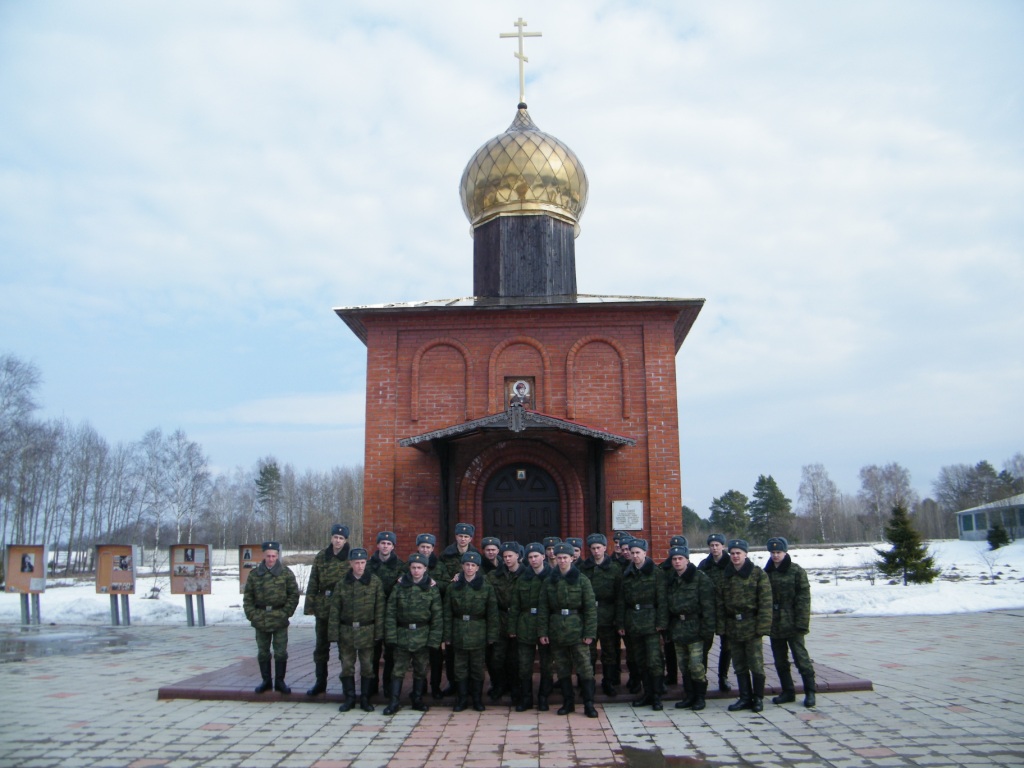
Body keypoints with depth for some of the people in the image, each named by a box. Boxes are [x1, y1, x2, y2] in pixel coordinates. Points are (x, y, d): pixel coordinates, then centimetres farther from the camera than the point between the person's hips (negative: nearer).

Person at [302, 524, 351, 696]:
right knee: (321, 647, 11)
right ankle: (320, 682, 21)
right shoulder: (321, 557, 4)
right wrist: (309, 605, 1)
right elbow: (313, 583, 6)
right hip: (323, 608, 3)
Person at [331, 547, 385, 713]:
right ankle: (349, 698, 18)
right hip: (346, 631, 1)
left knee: (367, 666, 5)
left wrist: (378, 632, -5)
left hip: (367, 630, -1)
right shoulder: (342, 583, 1)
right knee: (347, 666, 6)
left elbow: (380, 608, -2)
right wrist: (334, 632, -2)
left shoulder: (375, 581, -2)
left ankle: (365, 699, 17)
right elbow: (335, 609, 3)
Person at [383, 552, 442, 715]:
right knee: (398, 669, 1)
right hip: (402, 634, 0)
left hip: (422, 635, 0)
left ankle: (417, 700, 23)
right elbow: (390, 611, 0)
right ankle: (393, 702, 8)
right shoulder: (400, 585, 0)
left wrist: (434, 639, -6)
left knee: (421, 670, 10)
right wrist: (391, 635, -7)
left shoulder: (432, 588, -1)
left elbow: (437, 616, 0)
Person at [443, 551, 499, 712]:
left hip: (478, 634, -1)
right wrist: (447, 636, 0)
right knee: (460, 668, 6)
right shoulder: (453, 587, 3)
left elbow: (492, 614, -1)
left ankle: (478, 699, 17)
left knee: (477, 668, 5)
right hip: (459, 634, 1)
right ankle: (461, 700, 16)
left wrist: (491, 636, -5)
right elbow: (447, 614, 4)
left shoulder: (486, 587, -1)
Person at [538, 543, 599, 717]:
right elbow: (543, 609, 6)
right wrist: (542, 632, -1)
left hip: (577, 630, -3)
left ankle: (589, 704, 2)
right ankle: (568, 702, 19)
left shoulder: (582, 580, -2)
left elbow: (590, 608, -4)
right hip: (556, 630, 3)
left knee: (584, 667, -5)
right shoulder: (549, 582, 6)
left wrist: (590, 633, -9)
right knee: (562, 668, 8)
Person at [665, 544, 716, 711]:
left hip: (694, 627, -6)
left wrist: (707, 628, -15)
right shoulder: (670, 580, 13)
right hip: (677, 628, 6)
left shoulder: (700, 578, -5)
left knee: (696, 665, -7)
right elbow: (666, 605, 16)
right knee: (683, 666, 10)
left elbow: (708, 605, -10)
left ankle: (700, 697, 8)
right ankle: (689, 696, 21)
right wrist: (667, 630, 11)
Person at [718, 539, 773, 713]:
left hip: (751, 626, -5)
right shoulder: (726, 576, 10)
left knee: (756, 664, 0)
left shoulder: (758, 574, -4)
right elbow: (720, 603, 10)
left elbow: (765, 602, -8)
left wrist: (762, 626, -14)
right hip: (732, 627, 5)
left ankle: (758, 698, 13)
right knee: (739, 666, 10)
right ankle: (745, 698, 20)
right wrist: (721, 626, 3)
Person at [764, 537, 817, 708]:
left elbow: (804, 598, -10)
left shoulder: (797, 571, -7)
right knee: (780, 661, 12)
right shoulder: (766, 572, 7)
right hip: (774, 625, 5)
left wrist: (801, 623, -15)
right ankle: (788, 691, 23)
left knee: (801, 658, -1)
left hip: (792, 624, -5)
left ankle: (810, 692, 11)